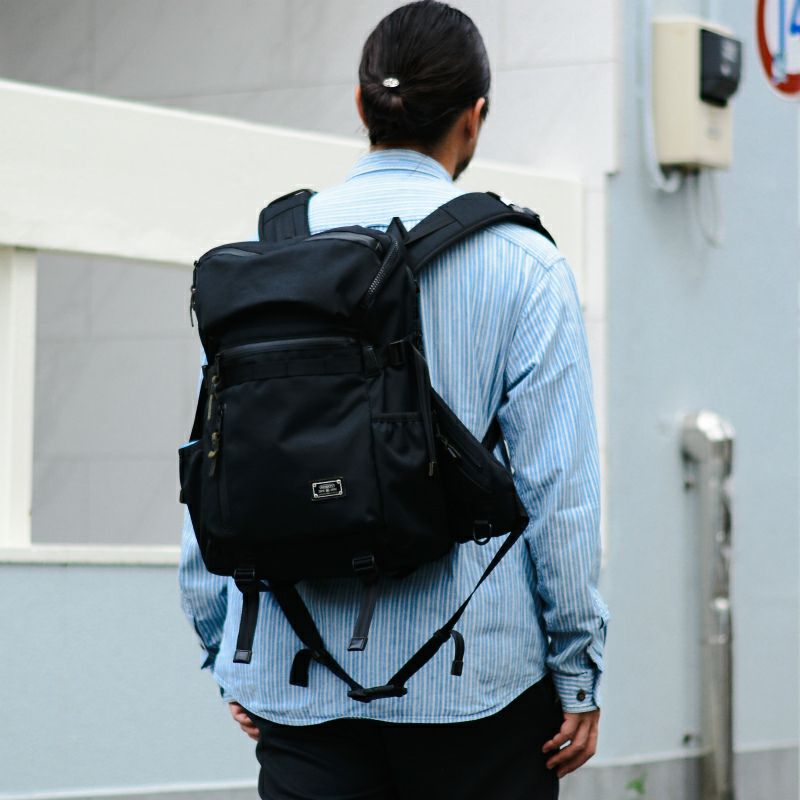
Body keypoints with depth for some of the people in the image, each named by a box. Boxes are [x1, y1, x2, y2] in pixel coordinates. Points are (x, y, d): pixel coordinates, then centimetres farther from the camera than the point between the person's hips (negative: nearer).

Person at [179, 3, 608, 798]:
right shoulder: (522, 264, -4)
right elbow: (557, 482, -6)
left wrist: (222, 647, 15)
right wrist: (578, 672, 1)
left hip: (297, 681, 3)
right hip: (473, 675, -2)